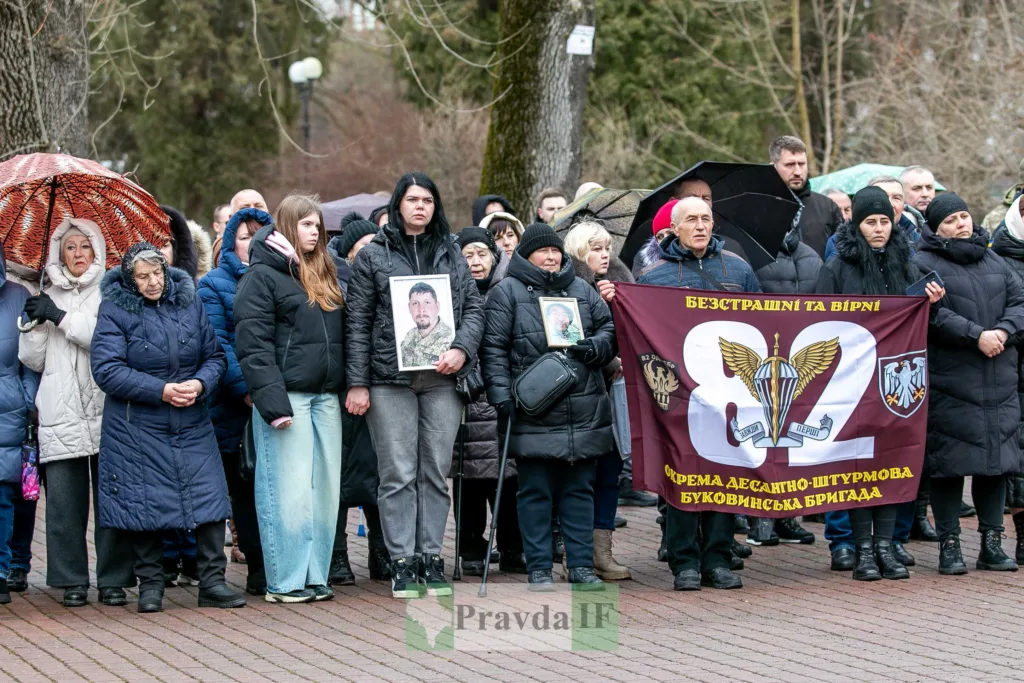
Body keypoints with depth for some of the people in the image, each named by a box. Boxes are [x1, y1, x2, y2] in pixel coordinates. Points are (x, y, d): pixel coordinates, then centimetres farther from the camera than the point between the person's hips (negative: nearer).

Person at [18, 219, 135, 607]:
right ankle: (72, 581, 6)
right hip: (60, 412, 3)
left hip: (105, 411, -3)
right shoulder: (48, 298, 18)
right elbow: (32, 360, 14)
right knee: (64, 499, -2)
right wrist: (36, 323, -4)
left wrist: (60, 317, -10)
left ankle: (113, 579, 2)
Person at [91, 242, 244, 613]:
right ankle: (149, 584, 15)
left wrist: (200, 384, -12)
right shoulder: (115, 311, -5)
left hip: (193, 427, 3)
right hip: (138, 427, -3)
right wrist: (161, 391, -19)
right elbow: (107, 370, -13)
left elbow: (214, 357, 10)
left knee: (209, 498, -4)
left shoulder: (189, 303, 6)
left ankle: (212, 581, 3)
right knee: (146, 505, 1)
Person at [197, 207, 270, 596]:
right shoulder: (214, 285, 5)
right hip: (235, 407, -2)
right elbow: (217, 345, -5)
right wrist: (246, 389, -16)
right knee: (244, 487, 2)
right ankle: (259, 569, 7)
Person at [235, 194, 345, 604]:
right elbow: (253, 344, -11)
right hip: (287, 396, -7)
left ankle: (315, 577, 10)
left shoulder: (323, 274, 19)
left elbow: (339, 335, 23)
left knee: (325, 490, 5)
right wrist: (272, 401, -19)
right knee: (288, 491, -7)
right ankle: (285, 582, -3)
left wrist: (348, 388, 11)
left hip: (326, 397, 7)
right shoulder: (262, 275, -4)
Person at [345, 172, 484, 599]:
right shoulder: (374, 256, 4)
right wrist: (357, 384, -4)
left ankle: (431, 557, 11)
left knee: (436, 472, 5)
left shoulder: (451, 254, 14)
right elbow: (358, 323, 2)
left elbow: (473, 306, 12)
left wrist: (462, 349, -7)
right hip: (390, 379, -3)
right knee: (398, 474, -3)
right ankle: (402, 562, 0)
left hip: (441, 378, 3)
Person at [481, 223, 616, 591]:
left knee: (579, 489, 7)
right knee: (536, 492, 1)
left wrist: (595, 347, -3)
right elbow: (494, 347, -3)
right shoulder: (507, 292, 3)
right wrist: (500, 394, -13)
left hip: (584, 413, 4)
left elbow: (609, 327, 19)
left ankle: (581, 564, 12)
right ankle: (539, 568, 6)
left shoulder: (581, 289, 16)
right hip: (533, 414, -4)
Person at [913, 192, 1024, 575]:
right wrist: (977, 336, -19)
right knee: (949, 464, -3)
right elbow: (932, 314, -16)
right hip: (948, 383, -5)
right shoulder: (923, 263, -3)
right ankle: (949, 545, 4)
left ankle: (992, 543, 15)